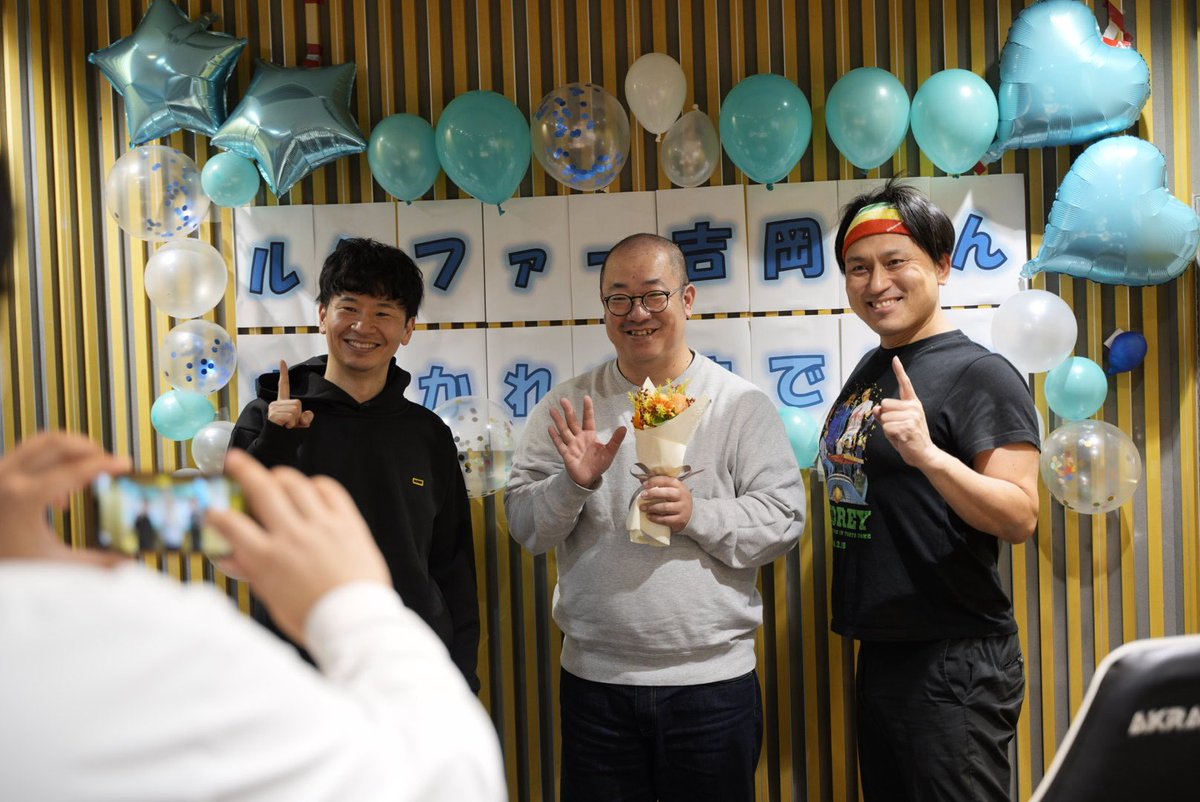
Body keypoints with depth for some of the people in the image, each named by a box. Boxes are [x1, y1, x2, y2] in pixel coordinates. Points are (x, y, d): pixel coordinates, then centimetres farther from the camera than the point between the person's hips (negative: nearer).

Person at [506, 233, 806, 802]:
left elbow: (784, 518, -5)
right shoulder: (566, 408, 4)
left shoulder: (742, 405, -2)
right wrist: (573, 484, -17)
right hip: (594, 677, 2)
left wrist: (698, 515, -20)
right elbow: (524, 526, 2)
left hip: (713, 678, -1)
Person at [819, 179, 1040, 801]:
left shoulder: (980, 374, -12)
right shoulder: (868, 371, 12)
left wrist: (927, 453, -33)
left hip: (954, 668, -8)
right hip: (880, 654, 8)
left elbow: (1020, 518, -22)